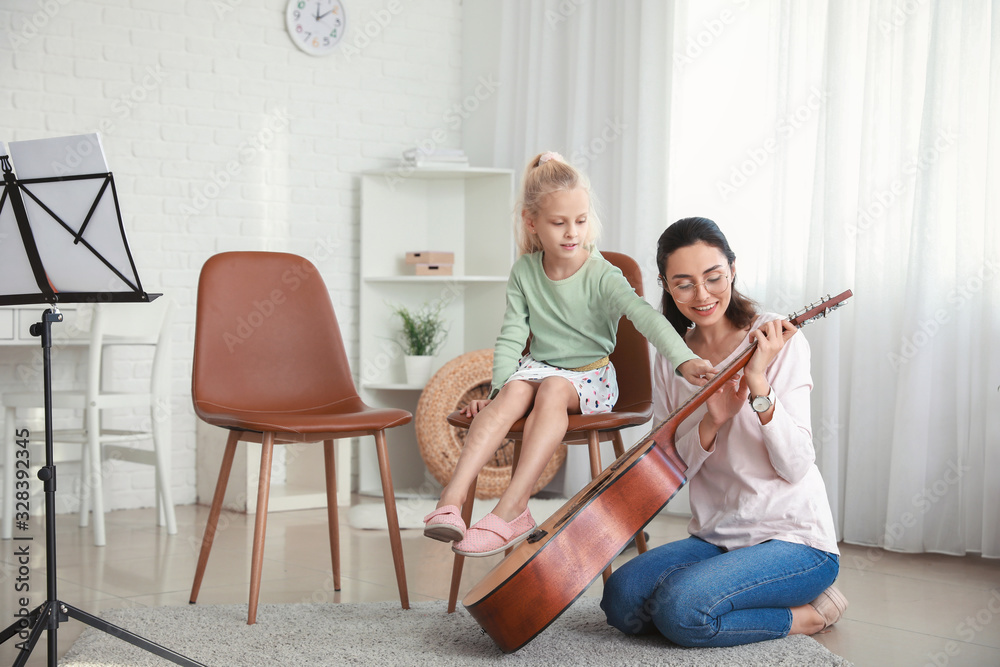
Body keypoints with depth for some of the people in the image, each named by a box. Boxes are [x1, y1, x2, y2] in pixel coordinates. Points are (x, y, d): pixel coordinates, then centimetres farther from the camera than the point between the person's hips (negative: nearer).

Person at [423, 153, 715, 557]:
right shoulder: (524, 271, 1)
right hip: (538, 367, 3)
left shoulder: (601, 275, -12)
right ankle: (452, 498, -43)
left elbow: (644, 315, -28)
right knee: (517, 390, -31)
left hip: (591, 377, -3)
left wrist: (684, 359, -44)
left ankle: (511, 509, -40)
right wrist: (499, 389, -11)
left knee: (552, 389, -35)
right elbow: (511, 337, 3)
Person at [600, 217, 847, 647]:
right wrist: (710, 423, -17)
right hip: (715, 539, 6)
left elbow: (795, 467, -14)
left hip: (795, 539, -6)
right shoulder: (670, 359, 6)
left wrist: (759, 385, -27)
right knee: (621, 599, -18)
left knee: (681, 607, -29)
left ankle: (806, 614, -3)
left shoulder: (777, 340, -9)